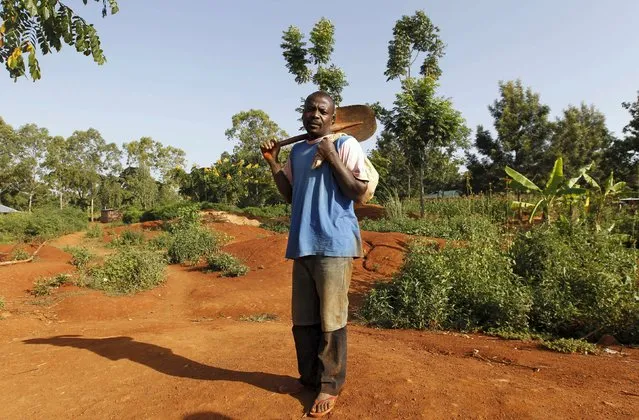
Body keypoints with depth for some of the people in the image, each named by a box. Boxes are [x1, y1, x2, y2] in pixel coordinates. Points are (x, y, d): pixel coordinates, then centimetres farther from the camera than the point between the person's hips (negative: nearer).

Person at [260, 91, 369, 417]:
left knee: (330, 319, 0)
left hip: (334, 244, -6)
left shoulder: (346, 144, -2)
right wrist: (272, 163, 10)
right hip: (302, 244, 7)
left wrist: (332, 158, -15)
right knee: (302, 319, 13)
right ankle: (309, 377, 30)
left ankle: (330, 385, 17)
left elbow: (358, 192, -9)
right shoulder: (297, 151, 18)